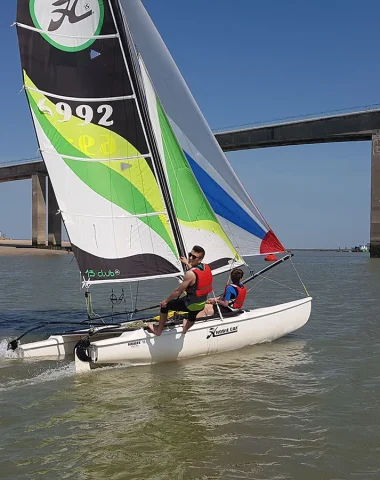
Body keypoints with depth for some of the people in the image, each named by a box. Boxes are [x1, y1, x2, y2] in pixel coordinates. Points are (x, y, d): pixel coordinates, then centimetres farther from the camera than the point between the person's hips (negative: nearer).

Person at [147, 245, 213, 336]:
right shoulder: (207, 267, -7)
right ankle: (186, 327, 70)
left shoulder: (190, 274, -27)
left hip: (191, 304, -7)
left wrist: (166, 301, -7)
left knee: (165, 305, 13)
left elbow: (178, 291, -20)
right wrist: (187, 263, 27)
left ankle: (159, 330, 27)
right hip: (202, 304, 7)